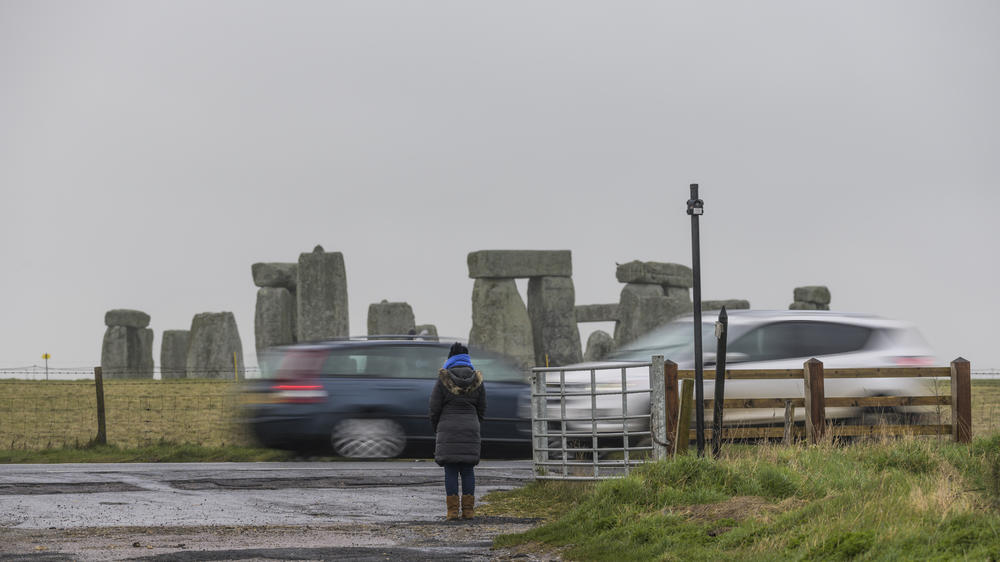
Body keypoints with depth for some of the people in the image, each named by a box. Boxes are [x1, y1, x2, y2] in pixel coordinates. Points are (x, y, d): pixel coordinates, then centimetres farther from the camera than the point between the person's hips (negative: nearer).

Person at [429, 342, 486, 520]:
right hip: (470, 428, 2)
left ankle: (452, 510, -5)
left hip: (448, 428, -2)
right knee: (468, 470, 6)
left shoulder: (443, 380, -5)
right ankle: (468, 510, 3)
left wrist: (436, 431, 11)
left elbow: (435, 409, -3)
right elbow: (481, 409, 9)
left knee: (450, 470, -1)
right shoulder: (477, 380, 4)